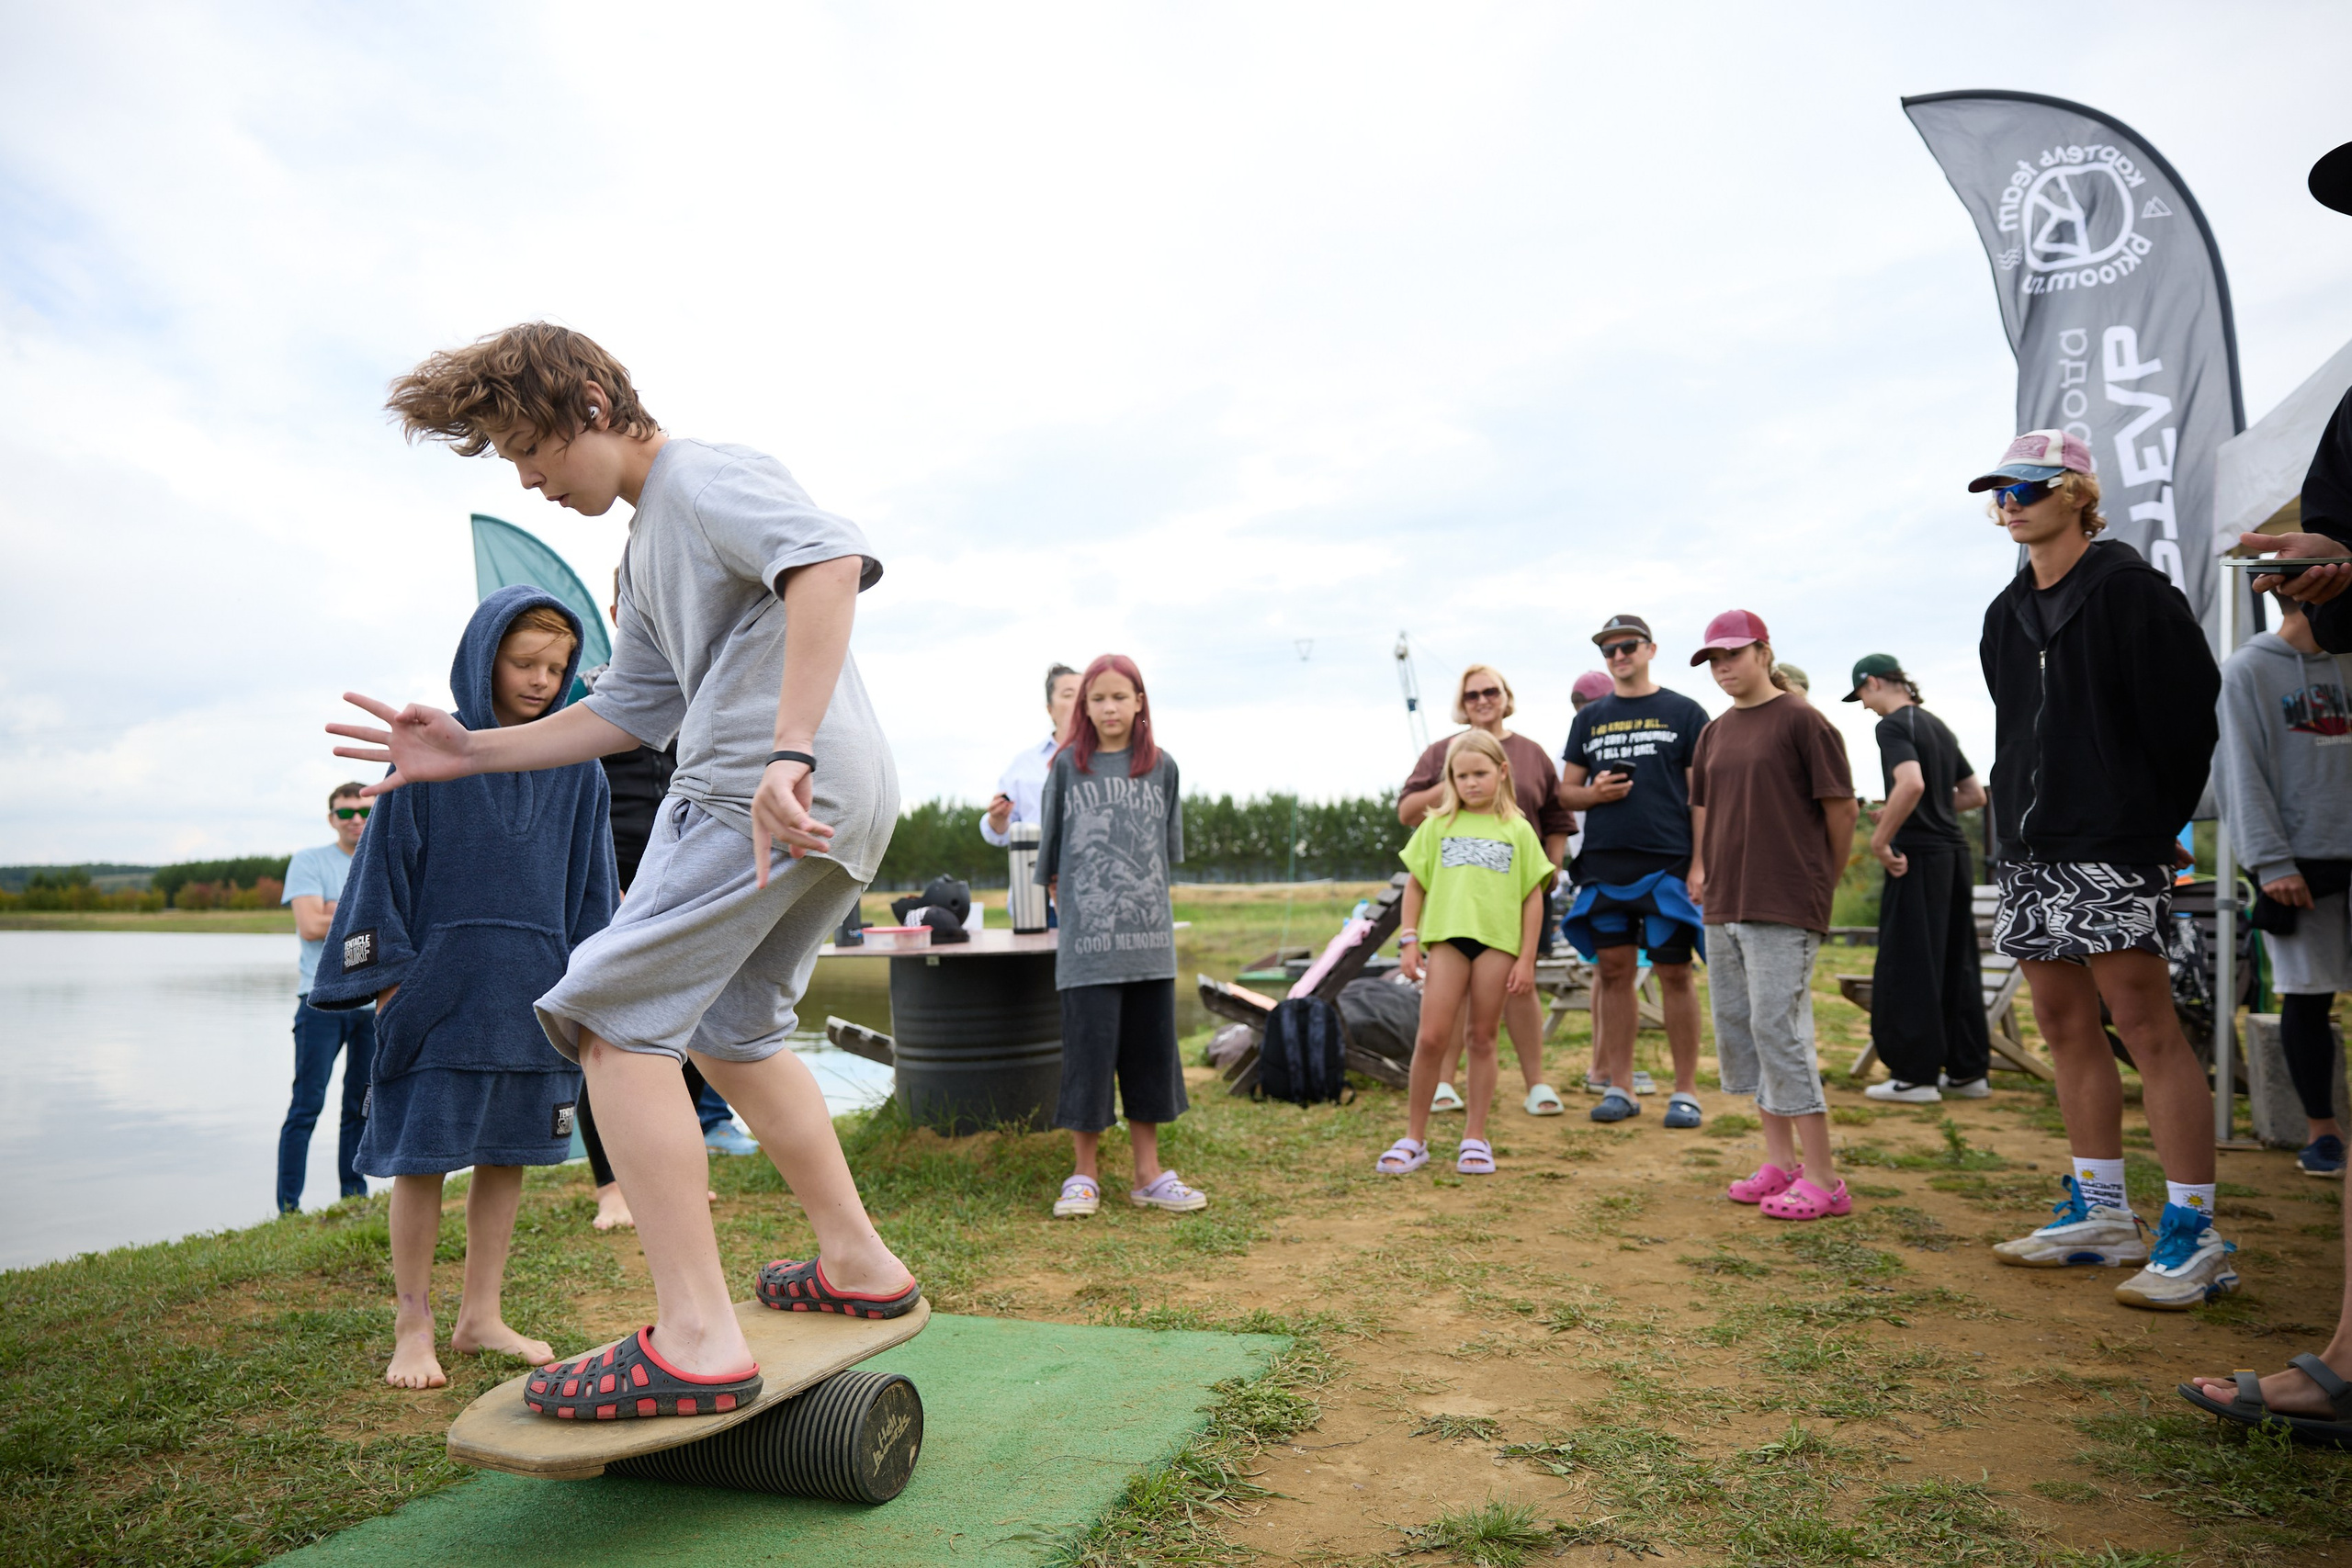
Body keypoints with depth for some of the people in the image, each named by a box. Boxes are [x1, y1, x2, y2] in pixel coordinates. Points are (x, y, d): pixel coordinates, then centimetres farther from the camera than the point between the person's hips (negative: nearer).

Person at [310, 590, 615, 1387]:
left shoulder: (577, 767, 5)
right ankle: (412, 1326, 17)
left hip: (532, 992, 3)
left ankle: (480, 1316, 23)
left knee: (506, 1154, 10)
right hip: (440, 985, -3)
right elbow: (388, 865, -1)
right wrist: (391, 980, -5)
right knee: (423, 1157, 2)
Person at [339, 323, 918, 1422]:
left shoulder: (707, 475, -3)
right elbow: (628, 711, 29)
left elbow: (829, 560, -23)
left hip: (785, 790, -10)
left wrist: (789, 753, -32)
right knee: (731, 1034, 20)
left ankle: (696, 1341, -12)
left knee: (615, 1016, -10)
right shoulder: (646, 550, 28)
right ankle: (858, 1263, 27)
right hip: (844, 802, 10)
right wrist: (470, 751, 20)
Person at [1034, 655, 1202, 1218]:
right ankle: (1084, 1175, 13)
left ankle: (1149, 1174, 18)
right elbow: (1051, 857, 8)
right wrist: (1073, 909, 9)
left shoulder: (1162, 767, 7)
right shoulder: (1068, 766, 2)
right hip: (1087, 938, -2)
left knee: (1150, 1049, 7)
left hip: (1150, 937, 2)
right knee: (1088, 1047, 0)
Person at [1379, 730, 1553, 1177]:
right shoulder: (1437, 825, 10)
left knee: (1482, 1038, 7)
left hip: (1497, 940, 0)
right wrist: (1408, 940, 4)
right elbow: (1416, 885, 12)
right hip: (1446, 936, 0)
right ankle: (1414, 1139, 8)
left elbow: (1533, 896, 6)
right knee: (1431, 1037, -4)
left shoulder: (1518, 830, 7)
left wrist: (1526, 958, 1)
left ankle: (1475, 1138, 18)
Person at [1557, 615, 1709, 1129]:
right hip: (1603, 865, 3)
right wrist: (1595, 793, -6)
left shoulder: (1684, 713, 6)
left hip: (1667, 864, -3)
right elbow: (1565, 792, 16)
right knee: (1614, 971, 5)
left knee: (1674, 972, -1)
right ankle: (1619, 1086, 14)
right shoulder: (1589, 718, 16)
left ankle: (1685, 1091, 8)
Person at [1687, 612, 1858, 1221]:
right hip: (1723, 906, 8)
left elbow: (1842, 809, -4)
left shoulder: (1801, 719, -6)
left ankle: (1822, 1179, -1)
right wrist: (1702, 868, 14)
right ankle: (1780, 1162, 21)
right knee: (1737, 1029, 10)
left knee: (1778, 1028, -11)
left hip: (1784, 906, -8)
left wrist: (1824, 881, 4)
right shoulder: (1715, 733, 15)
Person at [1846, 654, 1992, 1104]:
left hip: (1918, 855, -8)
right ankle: (1968, 1071, 19)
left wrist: (1881, 838, -17)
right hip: (1956, 851, 9)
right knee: (1956, 962, 12)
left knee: (1908, 965, -2)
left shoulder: (1893, 725, -9)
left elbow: (1911, 783, -26)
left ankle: (1916, 1075, 2)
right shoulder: (1937, 725, 17)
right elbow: (1975, 794, 21)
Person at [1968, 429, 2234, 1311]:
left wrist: (2158, 821, -5)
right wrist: (2019, 813, 11)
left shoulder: (2129, 590, -4)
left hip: (2111, 847, -8)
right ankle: (2100, 1214, 20)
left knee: (2146, 1024, -8)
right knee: (2064, 1027, 10)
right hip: (2029, 845, 8)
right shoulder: (2006, 615, 17)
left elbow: (2184, 711, -8)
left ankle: (2192, 1235, -1)